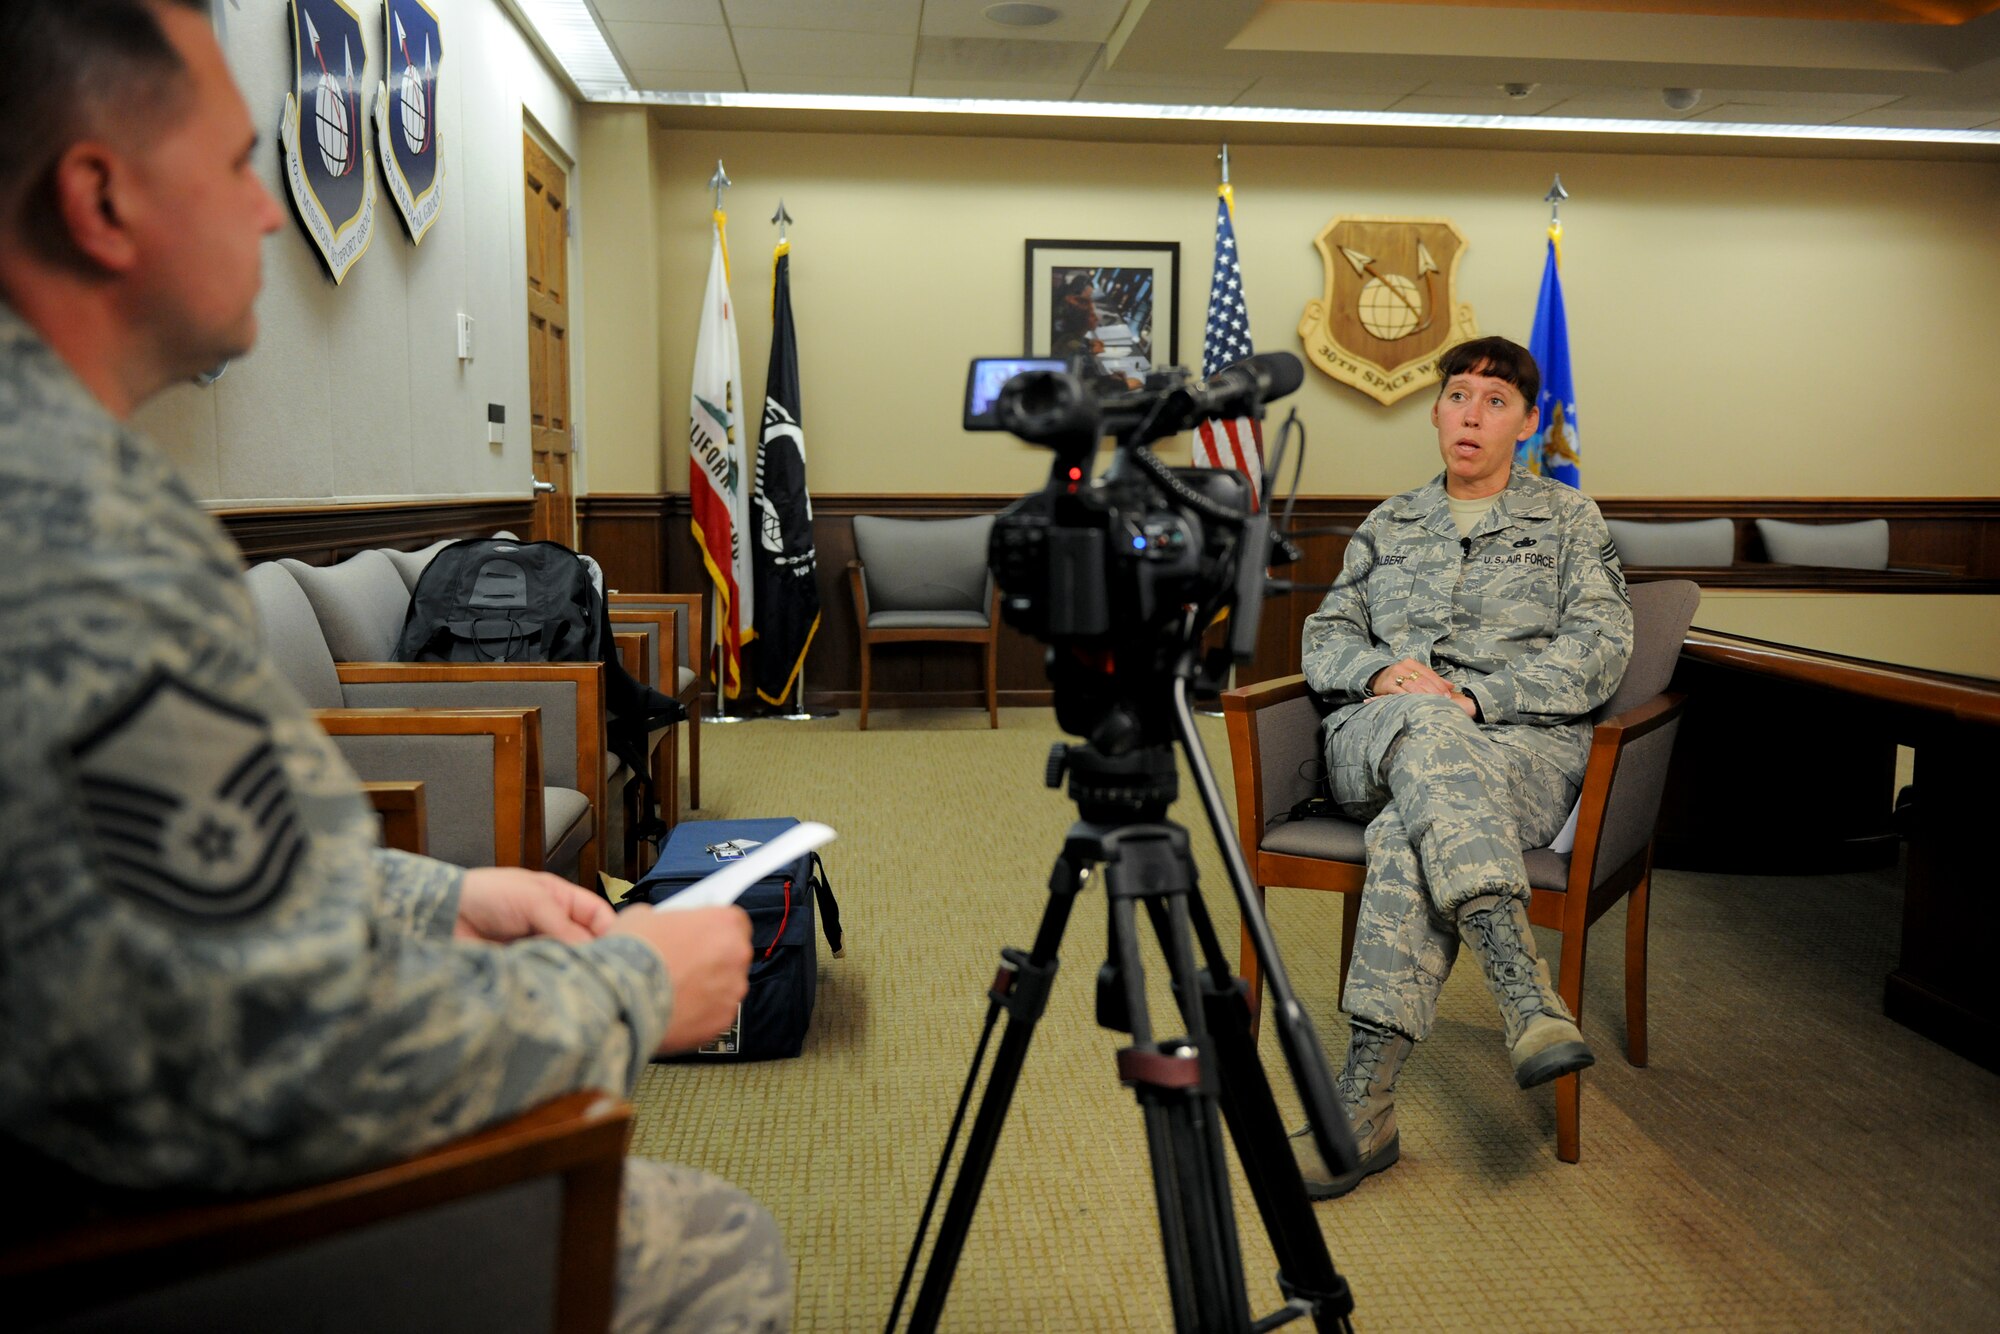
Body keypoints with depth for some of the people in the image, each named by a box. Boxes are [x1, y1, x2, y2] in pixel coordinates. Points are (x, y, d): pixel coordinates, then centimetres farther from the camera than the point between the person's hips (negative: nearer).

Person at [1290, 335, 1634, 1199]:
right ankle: (1527, 994, -49)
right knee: (1423, 726, -39)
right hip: (1377, 738, 2)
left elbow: (1601, 649, 2)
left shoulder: (1568, 517, 17)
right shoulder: (1389, 524, 26)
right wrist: (1383, 672, -8)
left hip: (1523, 741, -2)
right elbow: (1325, 637, 18)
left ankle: (1364, 1101, -41)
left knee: (1407, 834, -37)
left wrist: (1474, 694, -14)